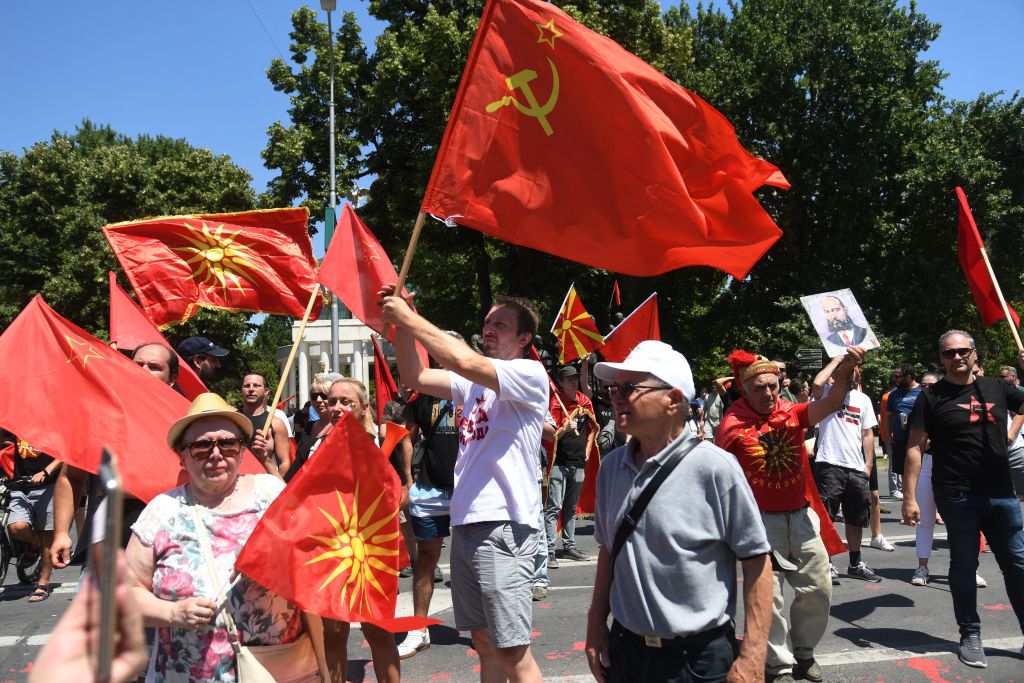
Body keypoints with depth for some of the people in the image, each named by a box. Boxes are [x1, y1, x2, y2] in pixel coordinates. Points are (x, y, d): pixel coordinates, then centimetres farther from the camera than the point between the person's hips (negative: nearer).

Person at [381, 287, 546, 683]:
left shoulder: (530, 375, -9)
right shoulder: (475, 382, 15)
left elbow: (464, 361, -24)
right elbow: (415, 377, 10)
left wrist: (410, 317, -17)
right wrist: (400, 323, -2)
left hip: (504, 528, -8)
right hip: (465, 525, 8)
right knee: (484, 642, 17)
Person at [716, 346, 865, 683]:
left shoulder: (792, 412, -4)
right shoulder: (732, 424, -12)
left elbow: (830, 403, -20)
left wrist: (845, 370, -37)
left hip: (800, 514, 4)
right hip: (760, 519, -4)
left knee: (818, 588, 12)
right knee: (768, 595, 3)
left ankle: (803, 651, 36)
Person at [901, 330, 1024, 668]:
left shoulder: (996, 387, 7)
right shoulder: (932, 397, -4)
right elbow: (914, 447, -6)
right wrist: (909, 497, -12)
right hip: (958, 497, -3)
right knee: (964, 566, 7)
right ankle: (970, 635, 21)